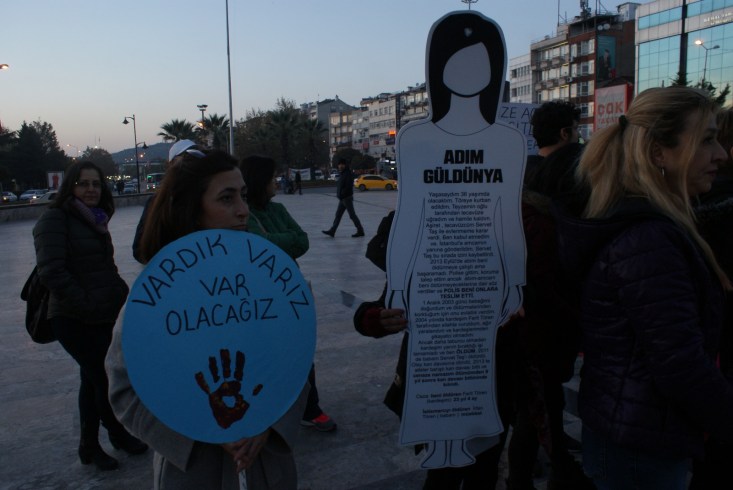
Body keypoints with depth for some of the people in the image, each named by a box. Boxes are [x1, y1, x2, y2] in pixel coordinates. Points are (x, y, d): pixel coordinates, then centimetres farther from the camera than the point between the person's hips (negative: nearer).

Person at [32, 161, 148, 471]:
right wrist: (87, 305, -20)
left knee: (94, 378, 17)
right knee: (107, 378, -2)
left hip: (105, 317, 8)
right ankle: (119, 435, 20)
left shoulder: (94, 220, 12)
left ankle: (89, 445, 32)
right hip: (75, 321, -8)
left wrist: (123, 296, 5)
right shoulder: (55, 219, -11)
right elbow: (51, 271, -21)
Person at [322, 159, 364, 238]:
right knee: (338, 214, 11)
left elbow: (348, 186, -22)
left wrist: (342, 194, -18)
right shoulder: (342, 173, 14)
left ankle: (360, 231, 3)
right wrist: (339, 194, 7)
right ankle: (332, 231, 15)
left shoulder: (348, 173, -15)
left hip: (347, 198, -9)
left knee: (352, 215, -4)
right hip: (342, 198, 9)